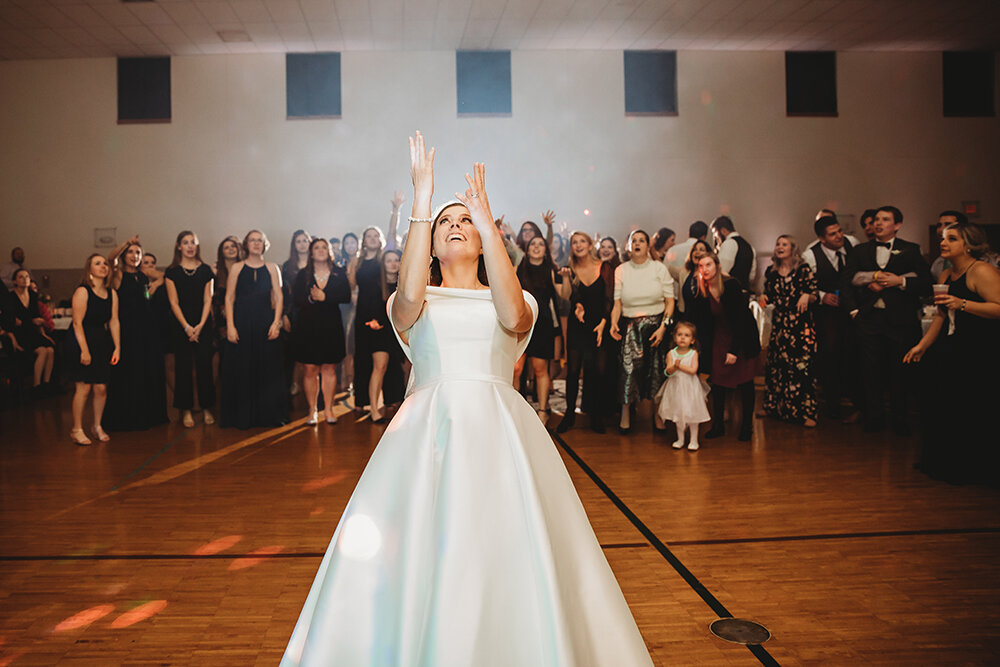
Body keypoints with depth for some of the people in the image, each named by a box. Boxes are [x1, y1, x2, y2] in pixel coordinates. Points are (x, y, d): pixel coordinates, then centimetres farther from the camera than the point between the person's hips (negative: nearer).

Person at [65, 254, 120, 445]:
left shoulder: (111, 293, 8)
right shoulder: (82, 292, -9)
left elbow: (114, 322, 8)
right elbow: (77, 323, -13)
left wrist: (117, 347, 2)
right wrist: (84, 350, -18)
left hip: (102, 342, 5)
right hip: (81, 342, -5)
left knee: (101, 388, 4)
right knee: (84, 387, -4)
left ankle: (97, 427, 20)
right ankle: (76, 429, 9)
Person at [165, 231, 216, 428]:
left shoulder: (205, 270, 6)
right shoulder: (172, 271, 2)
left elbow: (208, 300, 2)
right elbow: (174, 302, -2)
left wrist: (200, 325, -9)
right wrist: (187, 327, -10)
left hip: (203, 325, 1)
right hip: (181, 325, -1)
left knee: (204, 365, -1)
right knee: (183, 367, 1)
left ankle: (206, 407, 9)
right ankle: (186, 410, 9)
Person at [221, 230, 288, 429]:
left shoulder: (271, 268, 9)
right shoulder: (237, 268, 7)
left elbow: (279, 297, 4)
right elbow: (229, 298, 3)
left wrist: (276, 322, -8)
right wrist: (230, 326, -6)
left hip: (265, 323, 0)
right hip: (242, 323, 0)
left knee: (268, 368, 1)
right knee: (242, 369, 1)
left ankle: (270, 414, 10)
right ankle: (243, 417, 11)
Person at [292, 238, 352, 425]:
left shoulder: (339, 273, 6)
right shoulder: (303, 275, 6)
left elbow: (346, 296, -5)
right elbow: (296, 300, -2)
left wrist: (325, 297, -15)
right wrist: (310, 298, -21)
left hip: (331, 325, 0)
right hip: (308, 325, 0)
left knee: (329, 369, 3)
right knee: (310, 369, -1)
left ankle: (328, 409, 11)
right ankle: (312, 410, 7)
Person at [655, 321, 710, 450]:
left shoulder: (693, 353, -4)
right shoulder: (671, 354, -1)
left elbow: (693, 370, -15)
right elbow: (668, 371, -12)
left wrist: (680, 365, -17)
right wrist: (674, 367, -32)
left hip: (690, 388, -2)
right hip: (676, 387, 2)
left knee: (692, 414, 2)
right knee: (678, 414, 11)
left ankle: (693, 440, 16)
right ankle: (680, 439, 25)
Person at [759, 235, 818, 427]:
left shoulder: (803, 269, -2)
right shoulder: (770, 272, 10)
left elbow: (813, 296, -1)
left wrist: (807, 296, -22)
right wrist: (764, 298, -3)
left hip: (800, 324, -4)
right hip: (778, 323, 4)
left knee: (801, 366, -7)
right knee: (775, 365, 7)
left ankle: (805, 413, -2)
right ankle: (774, 406, 20)